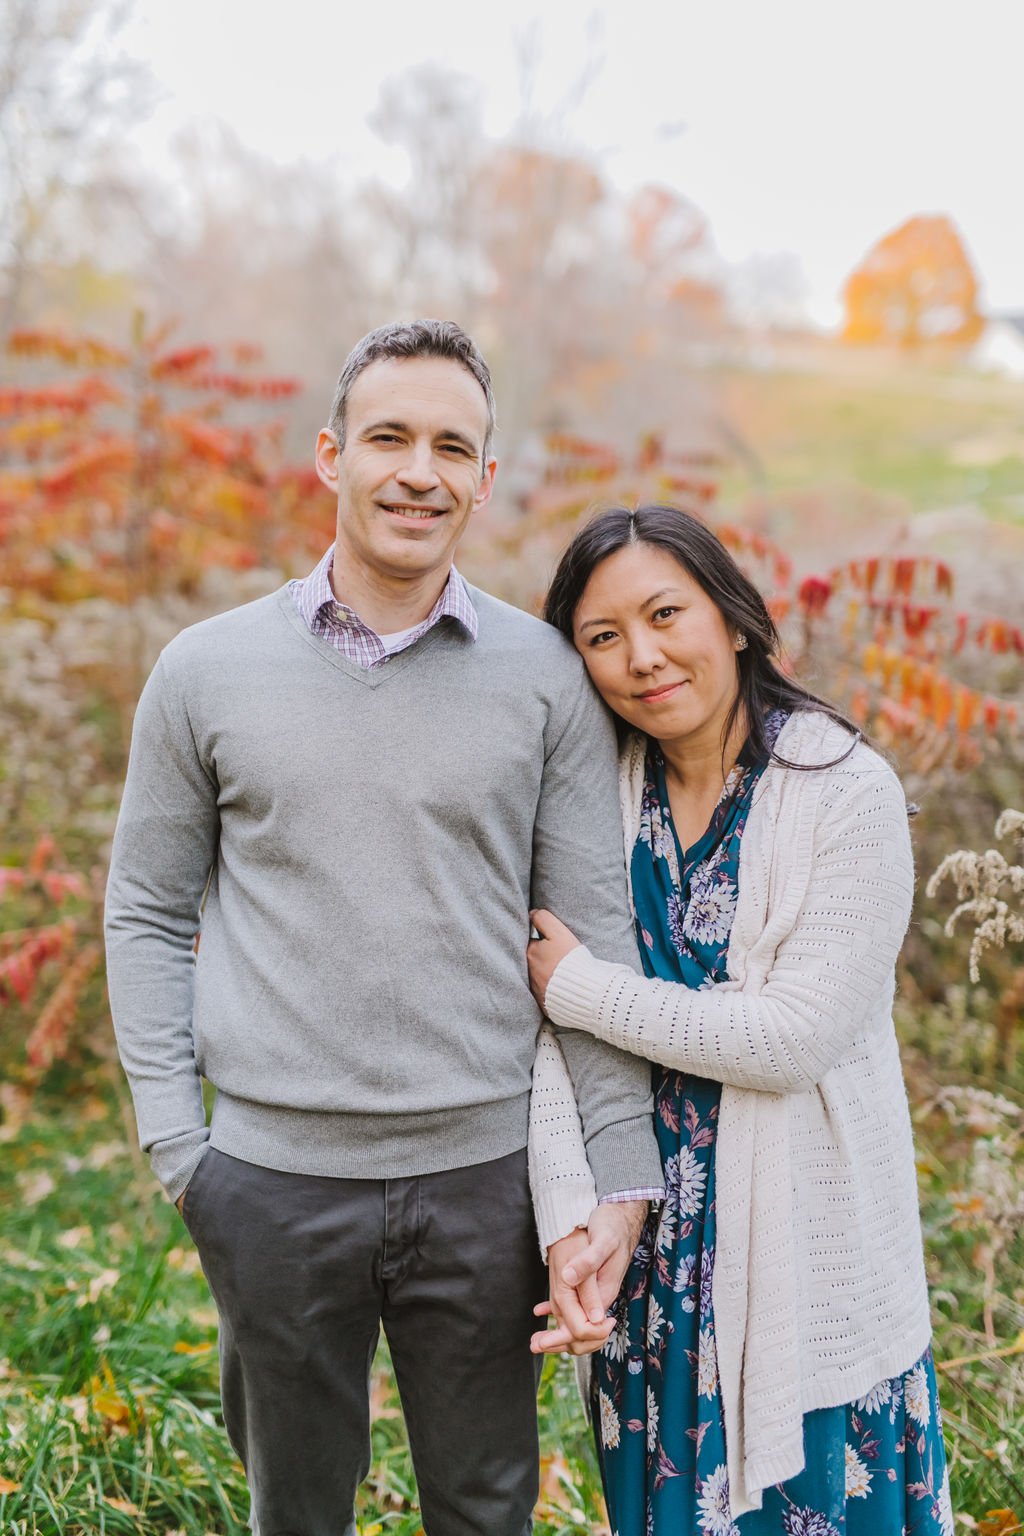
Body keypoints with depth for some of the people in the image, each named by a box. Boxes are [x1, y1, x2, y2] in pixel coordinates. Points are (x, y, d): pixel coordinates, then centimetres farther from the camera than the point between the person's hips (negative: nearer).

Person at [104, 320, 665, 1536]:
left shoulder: (546, 678, -1)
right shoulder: (207, 672, 0)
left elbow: (596, 934, 1)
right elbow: (147, 913, 6)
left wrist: (624, 1175, -3)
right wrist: (173, 1140, -1)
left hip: (483, 1174, 0)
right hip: (275, 1178, 0)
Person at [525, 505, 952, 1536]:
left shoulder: (848, 793, -15)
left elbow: (797, 1036, -21)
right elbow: (547, 1033, -7)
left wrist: (580, 985, -16)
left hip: (802, 1251, -3)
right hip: (648, 1246, 4)